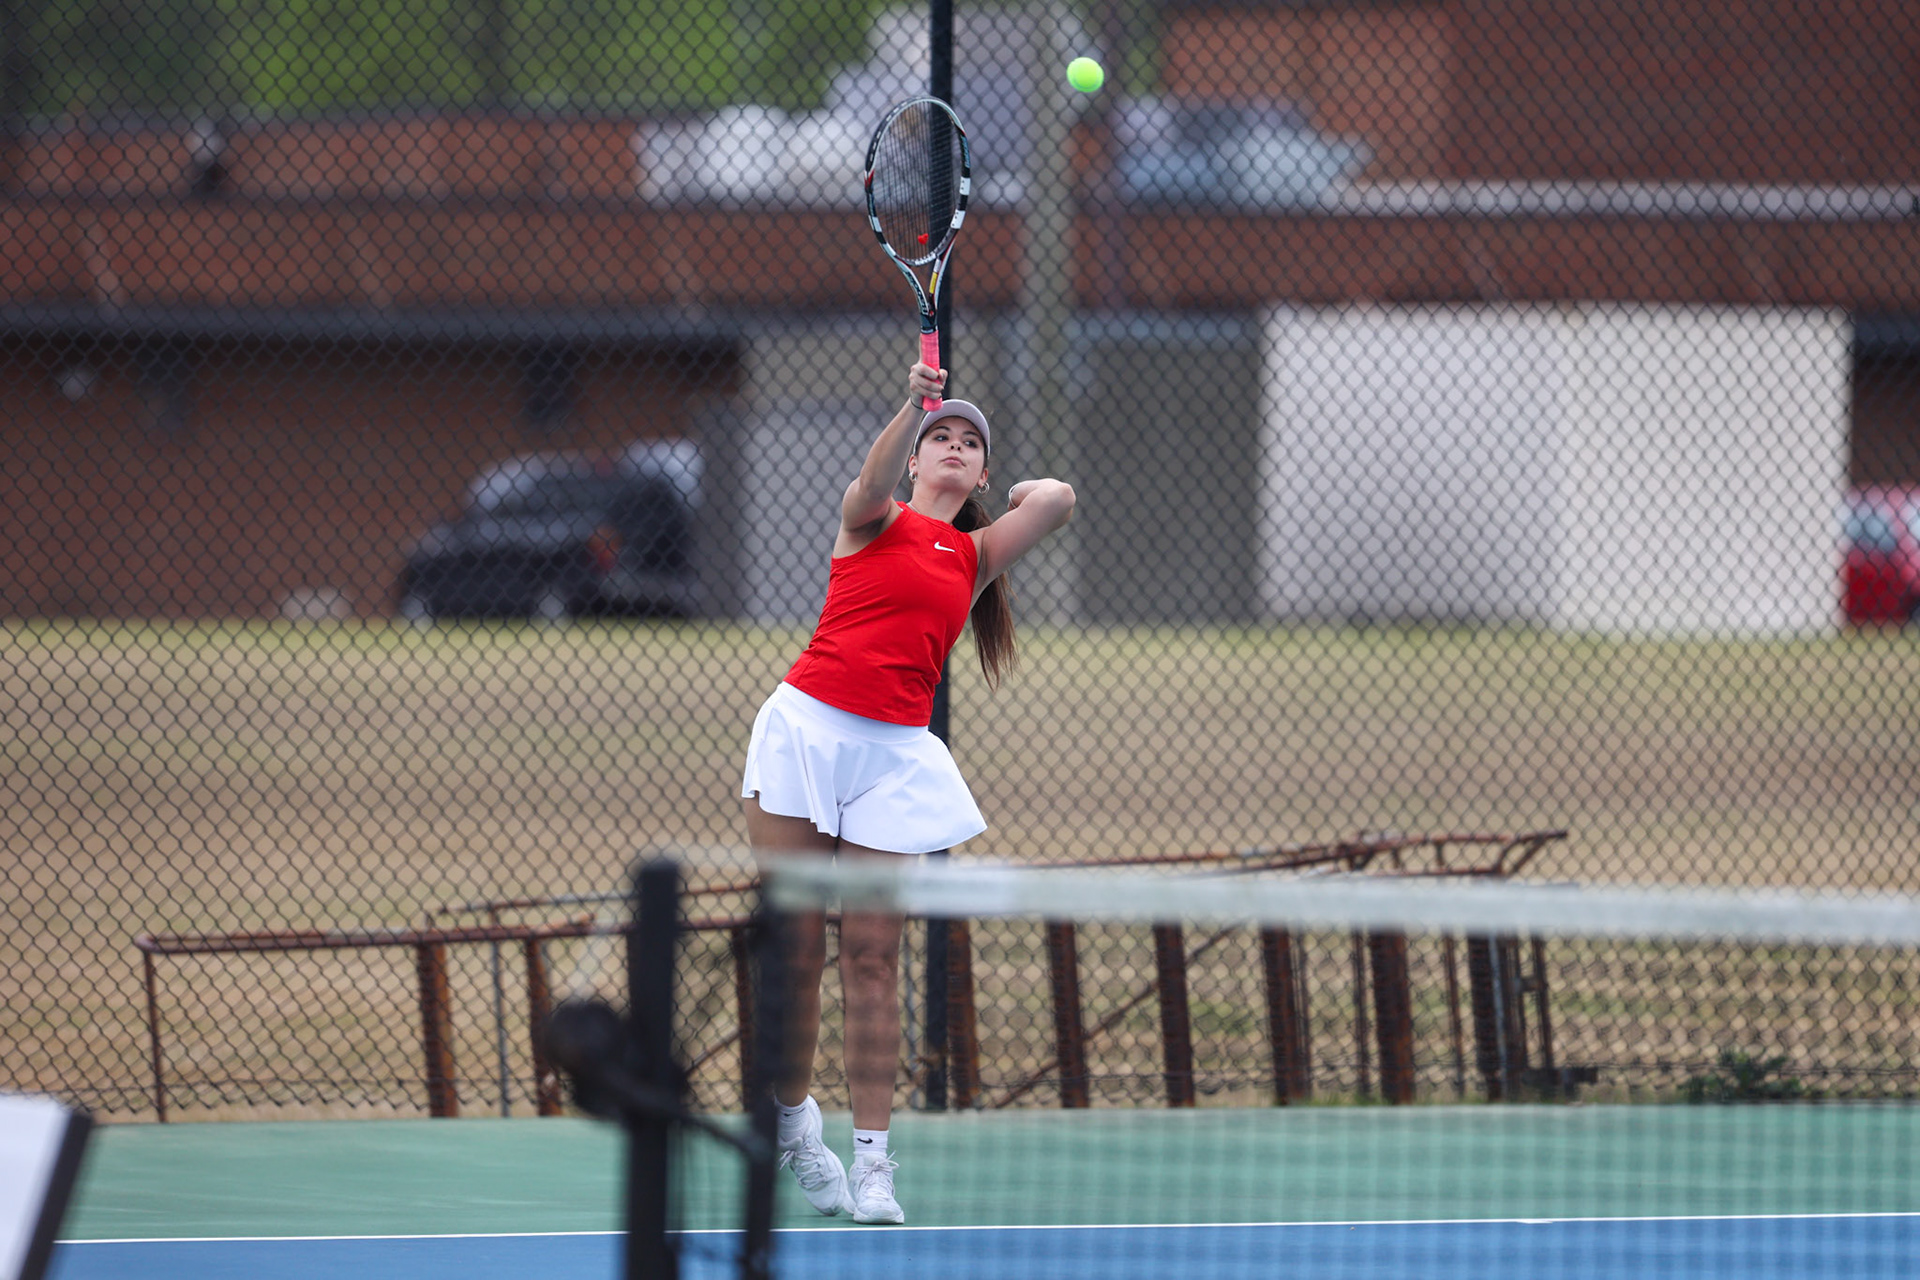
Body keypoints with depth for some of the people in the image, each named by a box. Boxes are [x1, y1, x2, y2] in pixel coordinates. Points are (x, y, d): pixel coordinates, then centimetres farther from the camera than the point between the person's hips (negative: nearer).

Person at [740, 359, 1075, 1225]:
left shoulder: (974, 557, 17)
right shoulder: (875, 521, 8)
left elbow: (1056, 499, 4)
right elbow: (872, 483, -16)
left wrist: (1027, 496, 24)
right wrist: (914, 405, -30)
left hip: (892, 755, 2)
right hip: (806, 724, -2)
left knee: (872, 956, -4)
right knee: (793, 949, -2)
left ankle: (873, 1162, -5)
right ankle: (793, 1122, 12)